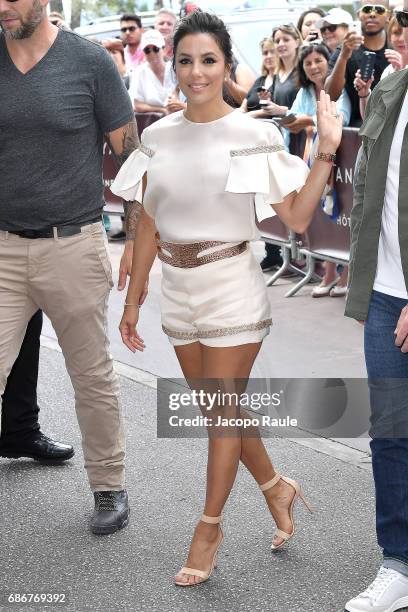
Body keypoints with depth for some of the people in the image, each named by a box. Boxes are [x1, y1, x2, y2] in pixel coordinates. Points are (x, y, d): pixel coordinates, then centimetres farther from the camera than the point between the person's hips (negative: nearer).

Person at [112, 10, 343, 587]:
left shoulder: (253, 135, -8)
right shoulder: (158, 136, 3)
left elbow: (297, 217, -12)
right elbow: (148, 223, 8)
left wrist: (326, 151, -21)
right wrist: (133, 300, 11)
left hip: (231, 286, -5)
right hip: (177, 290, 5)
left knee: (222, 410, 4)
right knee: (217, 406, 15)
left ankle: (209, 528, 20)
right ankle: (276, 486, 38)